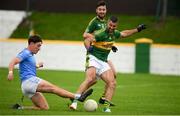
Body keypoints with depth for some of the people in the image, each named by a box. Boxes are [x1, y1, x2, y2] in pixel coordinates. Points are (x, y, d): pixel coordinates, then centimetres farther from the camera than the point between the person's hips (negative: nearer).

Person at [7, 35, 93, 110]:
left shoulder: (30, 55, 24)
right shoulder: (25, 53, -4)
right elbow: (13, 62, -19)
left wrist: (37, 66, 48)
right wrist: (10, 72, -37)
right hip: (29, 81, -10)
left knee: (44, 108, 2)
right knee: (53, 88, -19)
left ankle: (19, 108, 3)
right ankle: (78, 97, -28)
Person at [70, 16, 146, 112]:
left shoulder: (114, 33, 9)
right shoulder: (101, 33, -16)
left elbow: (124, 34, 31)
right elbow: (88, 40, -27)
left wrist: (137, 29, 33)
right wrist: (88, 48, -47)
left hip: (103, 62, 7)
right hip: (93, 59, -7)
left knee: (112, 83, -9)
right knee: (90, 79, -31)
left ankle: (106, 107, -5)